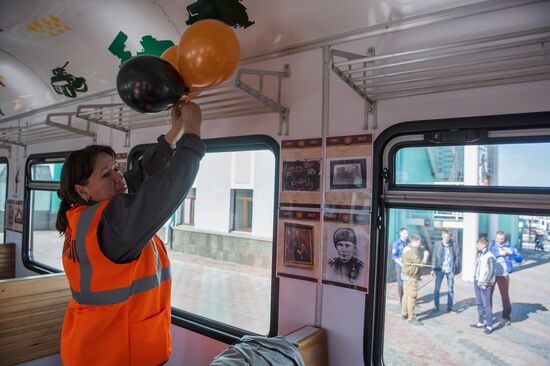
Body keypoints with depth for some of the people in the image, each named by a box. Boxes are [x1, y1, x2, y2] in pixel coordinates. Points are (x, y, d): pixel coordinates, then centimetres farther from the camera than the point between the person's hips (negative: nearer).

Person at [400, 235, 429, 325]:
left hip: (407, 275, 11)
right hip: (411, 277, -11)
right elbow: (420, 263, -23)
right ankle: (411, 318, -2)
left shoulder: (407, 248, 11)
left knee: (406, 294, 17)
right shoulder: (412, 251, -22)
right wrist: (426, 255, -6)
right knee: (412, 297, -6)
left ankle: (404, 314, 26)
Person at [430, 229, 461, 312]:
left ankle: (449, 306, 22)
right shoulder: (437, 244, -1)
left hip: (450, 269, 0)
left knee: (450, 288, 9)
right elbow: (434, 257, 3)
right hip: (440, 268, 0)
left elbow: (457, 256, 5)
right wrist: (433, 269, 1)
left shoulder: (454, 244, -2)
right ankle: (436, 306, 10)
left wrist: (456, 267, 2)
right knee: (437, 288, 0)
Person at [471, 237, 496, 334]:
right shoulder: (479, 254, 10)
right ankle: (481, 322, 26)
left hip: (484, 284, -8)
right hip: (477, 283, 8)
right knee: (479, 303, 15)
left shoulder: (490, 257, -15)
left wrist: (485, 283, -16)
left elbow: (491, 271, -17)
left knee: (486, 305, -3)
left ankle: (489, 326, 5)